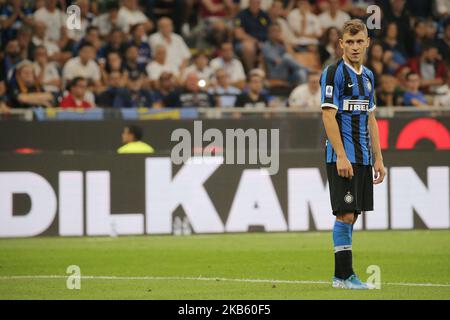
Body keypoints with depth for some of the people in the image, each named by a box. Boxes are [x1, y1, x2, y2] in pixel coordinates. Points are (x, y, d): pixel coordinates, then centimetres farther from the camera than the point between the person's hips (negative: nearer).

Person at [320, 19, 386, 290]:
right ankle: (344, 275, -6)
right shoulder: (334, 73, -7)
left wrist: (378, 158, 15)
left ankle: (342, 275, 12)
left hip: (363, 157, 7)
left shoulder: (367, 75, 16)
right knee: (346, 214, -10)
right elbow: (328, 115, -13)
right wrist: (341, 156, -19)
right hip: (342, 157, -7)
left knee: (352, 214, 8)